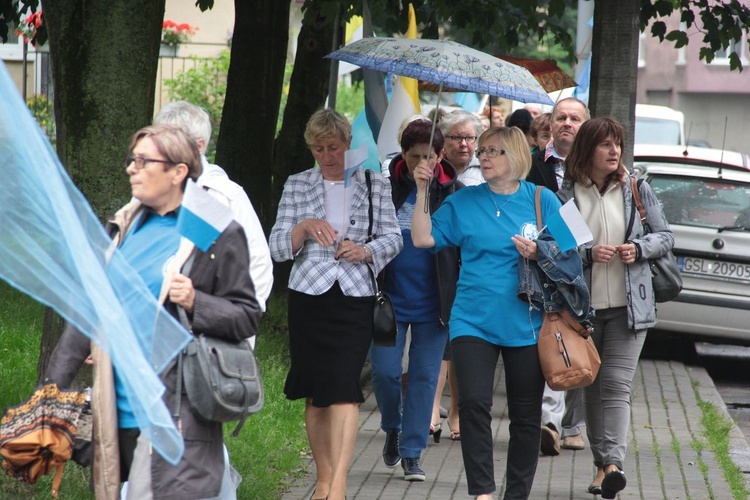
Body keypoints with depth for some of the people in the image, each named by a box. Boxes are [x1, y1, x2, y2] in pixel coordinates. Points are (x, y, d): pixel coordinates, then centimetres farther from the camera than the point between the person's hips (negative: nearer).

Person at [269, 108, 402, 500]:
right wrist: (304, 227, -16)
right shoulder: (297, 186, 7)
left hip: (355, 297, -2)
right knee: (315, 393, 5)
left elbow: (393, 238, 8)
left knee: (344, 389, -13)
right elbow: (277, 248, 4)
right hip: (308, 296, 2)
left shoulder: (375, 185, 6)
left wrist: (366, 251, -13)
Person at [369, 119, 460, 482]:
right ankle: (393, 429, 26)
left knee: (424, 377, 3)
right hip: (390, 300, 0)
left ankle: (412, 454, 12)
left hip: (432, 303, 0)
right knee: (384, 371, -2)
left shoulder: (454, 194, 0)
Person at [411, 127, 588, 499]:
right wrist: (422, 192, -7)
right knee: (473, 404, -15)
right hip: (473, 321, 0)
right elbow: (423, 238, -1)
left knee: (526, 414, 6)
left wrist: (540, 253, -15)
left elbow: (568, 252, 4)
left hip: (526, 325, 0)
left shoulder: (542, 200, 4)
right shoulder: (463, 202, 6)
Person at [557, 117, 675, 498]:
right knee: (592, 387, 9)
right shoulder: (566, 195, -2)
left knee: (616, 385, -12)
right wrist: (587, 253, -16)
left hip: (629, 307, -1)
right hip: (583, 306, 1)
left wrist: (639, 248, -10)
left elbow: (665, 236, 9)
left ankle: (612, 462, -22)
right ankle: (601, 464, 19)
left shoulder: (635, 189, 3)